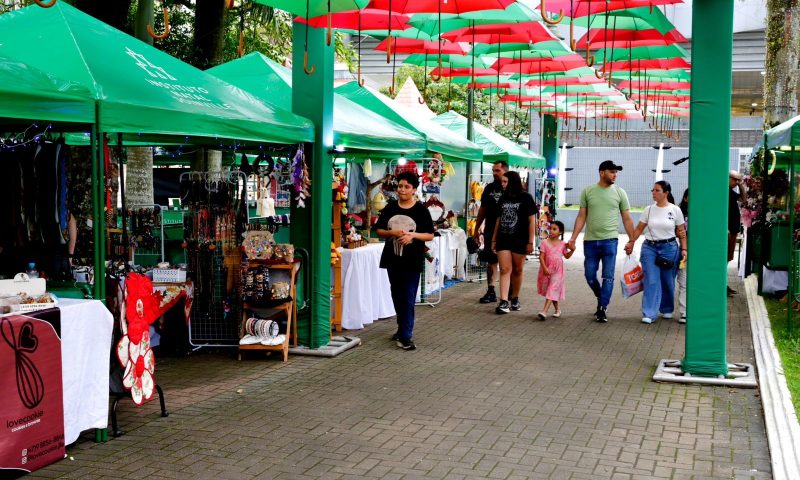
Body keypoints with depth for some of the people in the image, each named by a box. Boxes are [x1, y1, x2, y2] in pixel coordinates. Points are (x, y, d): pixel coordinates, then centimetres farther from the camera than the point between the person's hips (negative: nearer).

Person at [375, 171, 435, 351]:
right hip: (393, 259, 4)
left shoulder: (421, 210, -3)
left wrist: (412, 235, -18)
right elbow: (379, 231, 6)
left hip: (412, 261, -4)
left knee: (408, 299, -7)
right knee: (397, 297, 15)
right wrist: (393, 233, -13)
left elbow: (430, 235, -2)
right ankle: (403, 328, 32)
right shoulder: (390, 208, 5)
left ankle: (405, 336, -6)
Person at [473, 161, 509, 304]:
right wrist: (476, 229, 13)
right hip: (490, 231, 4)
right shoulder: (489, 188, 10)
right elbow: (482, 209, 15)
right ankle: (491, 292, 7)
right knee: (491, 261, 4)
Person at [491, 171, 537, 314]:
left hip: (520, 241, -3)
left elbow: (532, 221, -5)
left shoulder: (525, 198, -3)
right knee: (505, 270, -5)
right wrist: (494, 240, 13)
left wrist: (530, 242, -9)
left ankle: (515, 299, 21)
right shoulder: (503, 198, 11)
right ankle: (504, 302, -11)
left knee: (517, 270, 7)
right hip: (503, 240, 3)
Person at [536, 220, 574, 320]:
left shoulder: (562, 244, 2)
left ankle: (544, 311, -18)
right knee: (552, 291, 10)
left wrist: (572, 250, -5)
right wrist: (545, 268, -17)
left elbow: (567, 256, 13)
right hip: (547, 270, 1)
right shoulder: (545, 243, -3)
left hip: (557, 271, -1)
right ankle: (557, 309, 27)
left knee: (552, 290, -10)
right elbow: (541, 257, -8)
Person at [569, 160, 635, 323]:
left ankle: (602, 309, 7)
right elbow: (581, 217, 5)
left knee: (608, 277, -1)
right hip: (590, 241, 1)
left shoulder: (619, 192, 2)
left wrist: (632, 240, 1)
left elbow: (627, 219, 5)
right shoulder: (587, 191, 3)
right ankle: (601, 299, 31)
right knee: (590, 276, 7)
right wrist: (573, 238, -1)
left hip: (610, 240, -1)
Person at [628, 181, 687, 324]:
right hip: (650, 248, 1)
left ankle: (667, 310, 31)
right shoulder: (649, 210, 3)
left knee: (667, 281, 10)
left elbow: (681, 233, 2)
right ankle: (649, 314, -7)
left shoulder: (675, 210, -2)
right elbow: (639, 228, 8)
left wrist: (684, 249, -5)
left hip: (669, 248, -1)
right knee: (651, 281, -7)